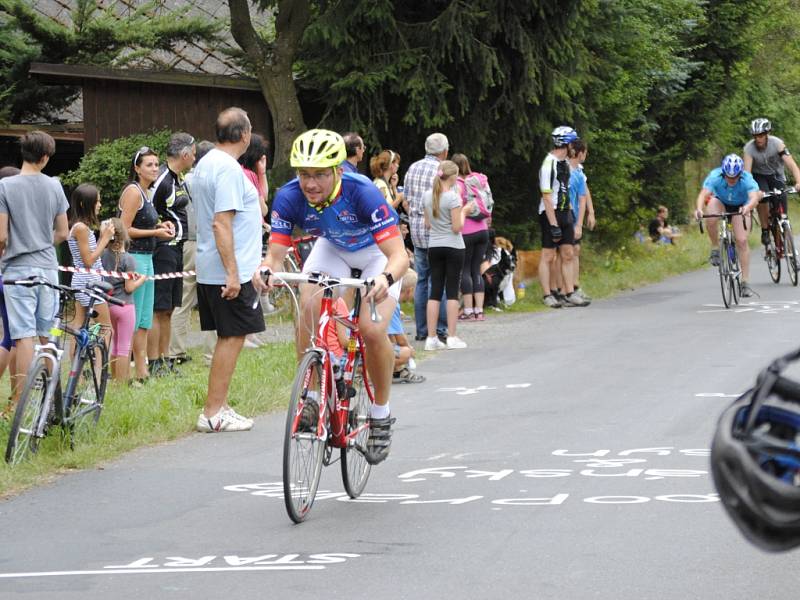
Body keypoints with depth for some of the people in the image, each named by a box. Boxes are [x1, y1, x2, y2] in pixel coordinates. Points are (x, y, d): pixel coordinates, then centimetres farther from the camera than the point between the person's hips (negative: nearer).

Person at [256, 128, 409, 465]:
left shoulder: (362, 194, -38)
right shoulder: (289, 198, -27)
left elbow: (399, 256, -41)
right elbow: (276, 253, -26)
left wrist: (385, 279, -62)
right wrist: (266, 269, -49)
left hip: (377, 252, -3)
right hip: (332, 248, 3)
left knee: (373, 331, -20)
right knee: (307, 311, -24)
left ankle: (381, 414, 1)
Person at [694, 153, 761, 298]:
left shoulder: (747, 179, -34)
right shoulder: (715, 176, -33)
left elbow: (754, 198, -49)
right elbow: (703, 194, -45)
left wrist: (747, 208, -71)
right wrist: (699, 209, -66)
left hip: (740, 207, -1)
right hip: (721, 202, 1)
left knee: (742, 241, -16)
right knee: (712, 208, -35)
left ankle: (745, 282, -9)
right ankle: (715, 248, -15)